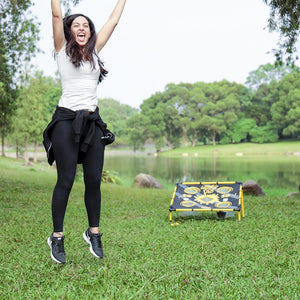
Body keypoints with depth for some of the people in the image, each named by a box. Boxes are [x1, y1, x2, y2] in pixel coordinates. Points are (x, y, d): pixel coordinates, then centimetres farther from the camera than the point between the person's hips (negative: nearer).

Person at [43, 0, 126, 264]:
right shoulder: (63, 50, 5)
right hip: (67, 120, -4)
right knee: (66, 180, -5)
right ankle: (57, 237, 5)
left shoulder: (94, 51, 15)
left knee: (94, 180, 3)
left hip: (93, 122, 4)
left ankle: (93, 233, 17)